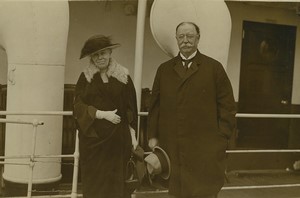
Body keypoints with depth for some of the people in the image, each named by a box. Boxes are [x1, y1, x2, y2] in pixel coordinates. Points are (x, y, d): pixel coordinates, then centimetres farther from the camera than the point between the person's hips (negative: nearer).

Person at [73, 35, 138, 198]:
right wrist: (102, 114, -16)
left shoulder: (123, 77, 5)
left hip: (117, 137, 0)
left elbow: (131, 108, 6)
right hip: (92, 137, 0)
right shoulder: (85, 77, 4)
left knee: (115, 180, 0)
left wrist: (132, 135, 3)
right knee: (93, 181, 3)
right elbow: (78, 105, -4)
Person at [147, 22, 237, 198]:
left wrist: (221, 139, -5)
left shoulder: (214, 68, 3)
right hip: (172, 147, 3)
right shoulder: (164, 69, 13)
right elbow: (155, 105, 13)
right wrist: (153, 135, 6)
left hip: (205, 149, -2)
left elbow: (227, 107, 1)